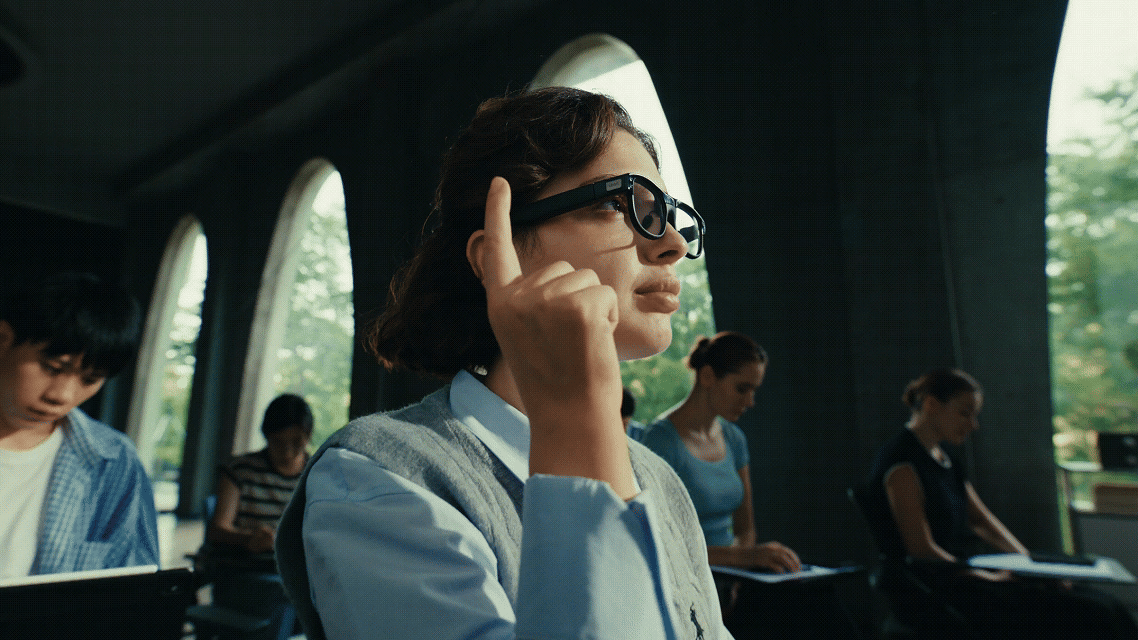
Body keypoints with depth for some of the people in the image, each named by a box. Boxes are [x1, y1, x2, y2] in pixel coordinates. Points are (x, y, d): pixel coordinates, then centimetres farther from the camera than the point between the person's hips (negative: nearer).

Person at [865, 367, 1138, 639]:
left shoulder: (947, 462, 16)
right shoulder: (901, 462, -15)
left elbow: (983, 521, 20)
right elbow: (922, 549, -16)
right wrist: (994, 579, -10)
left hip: (961, 574, 9)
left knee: (1103, 605, -2)